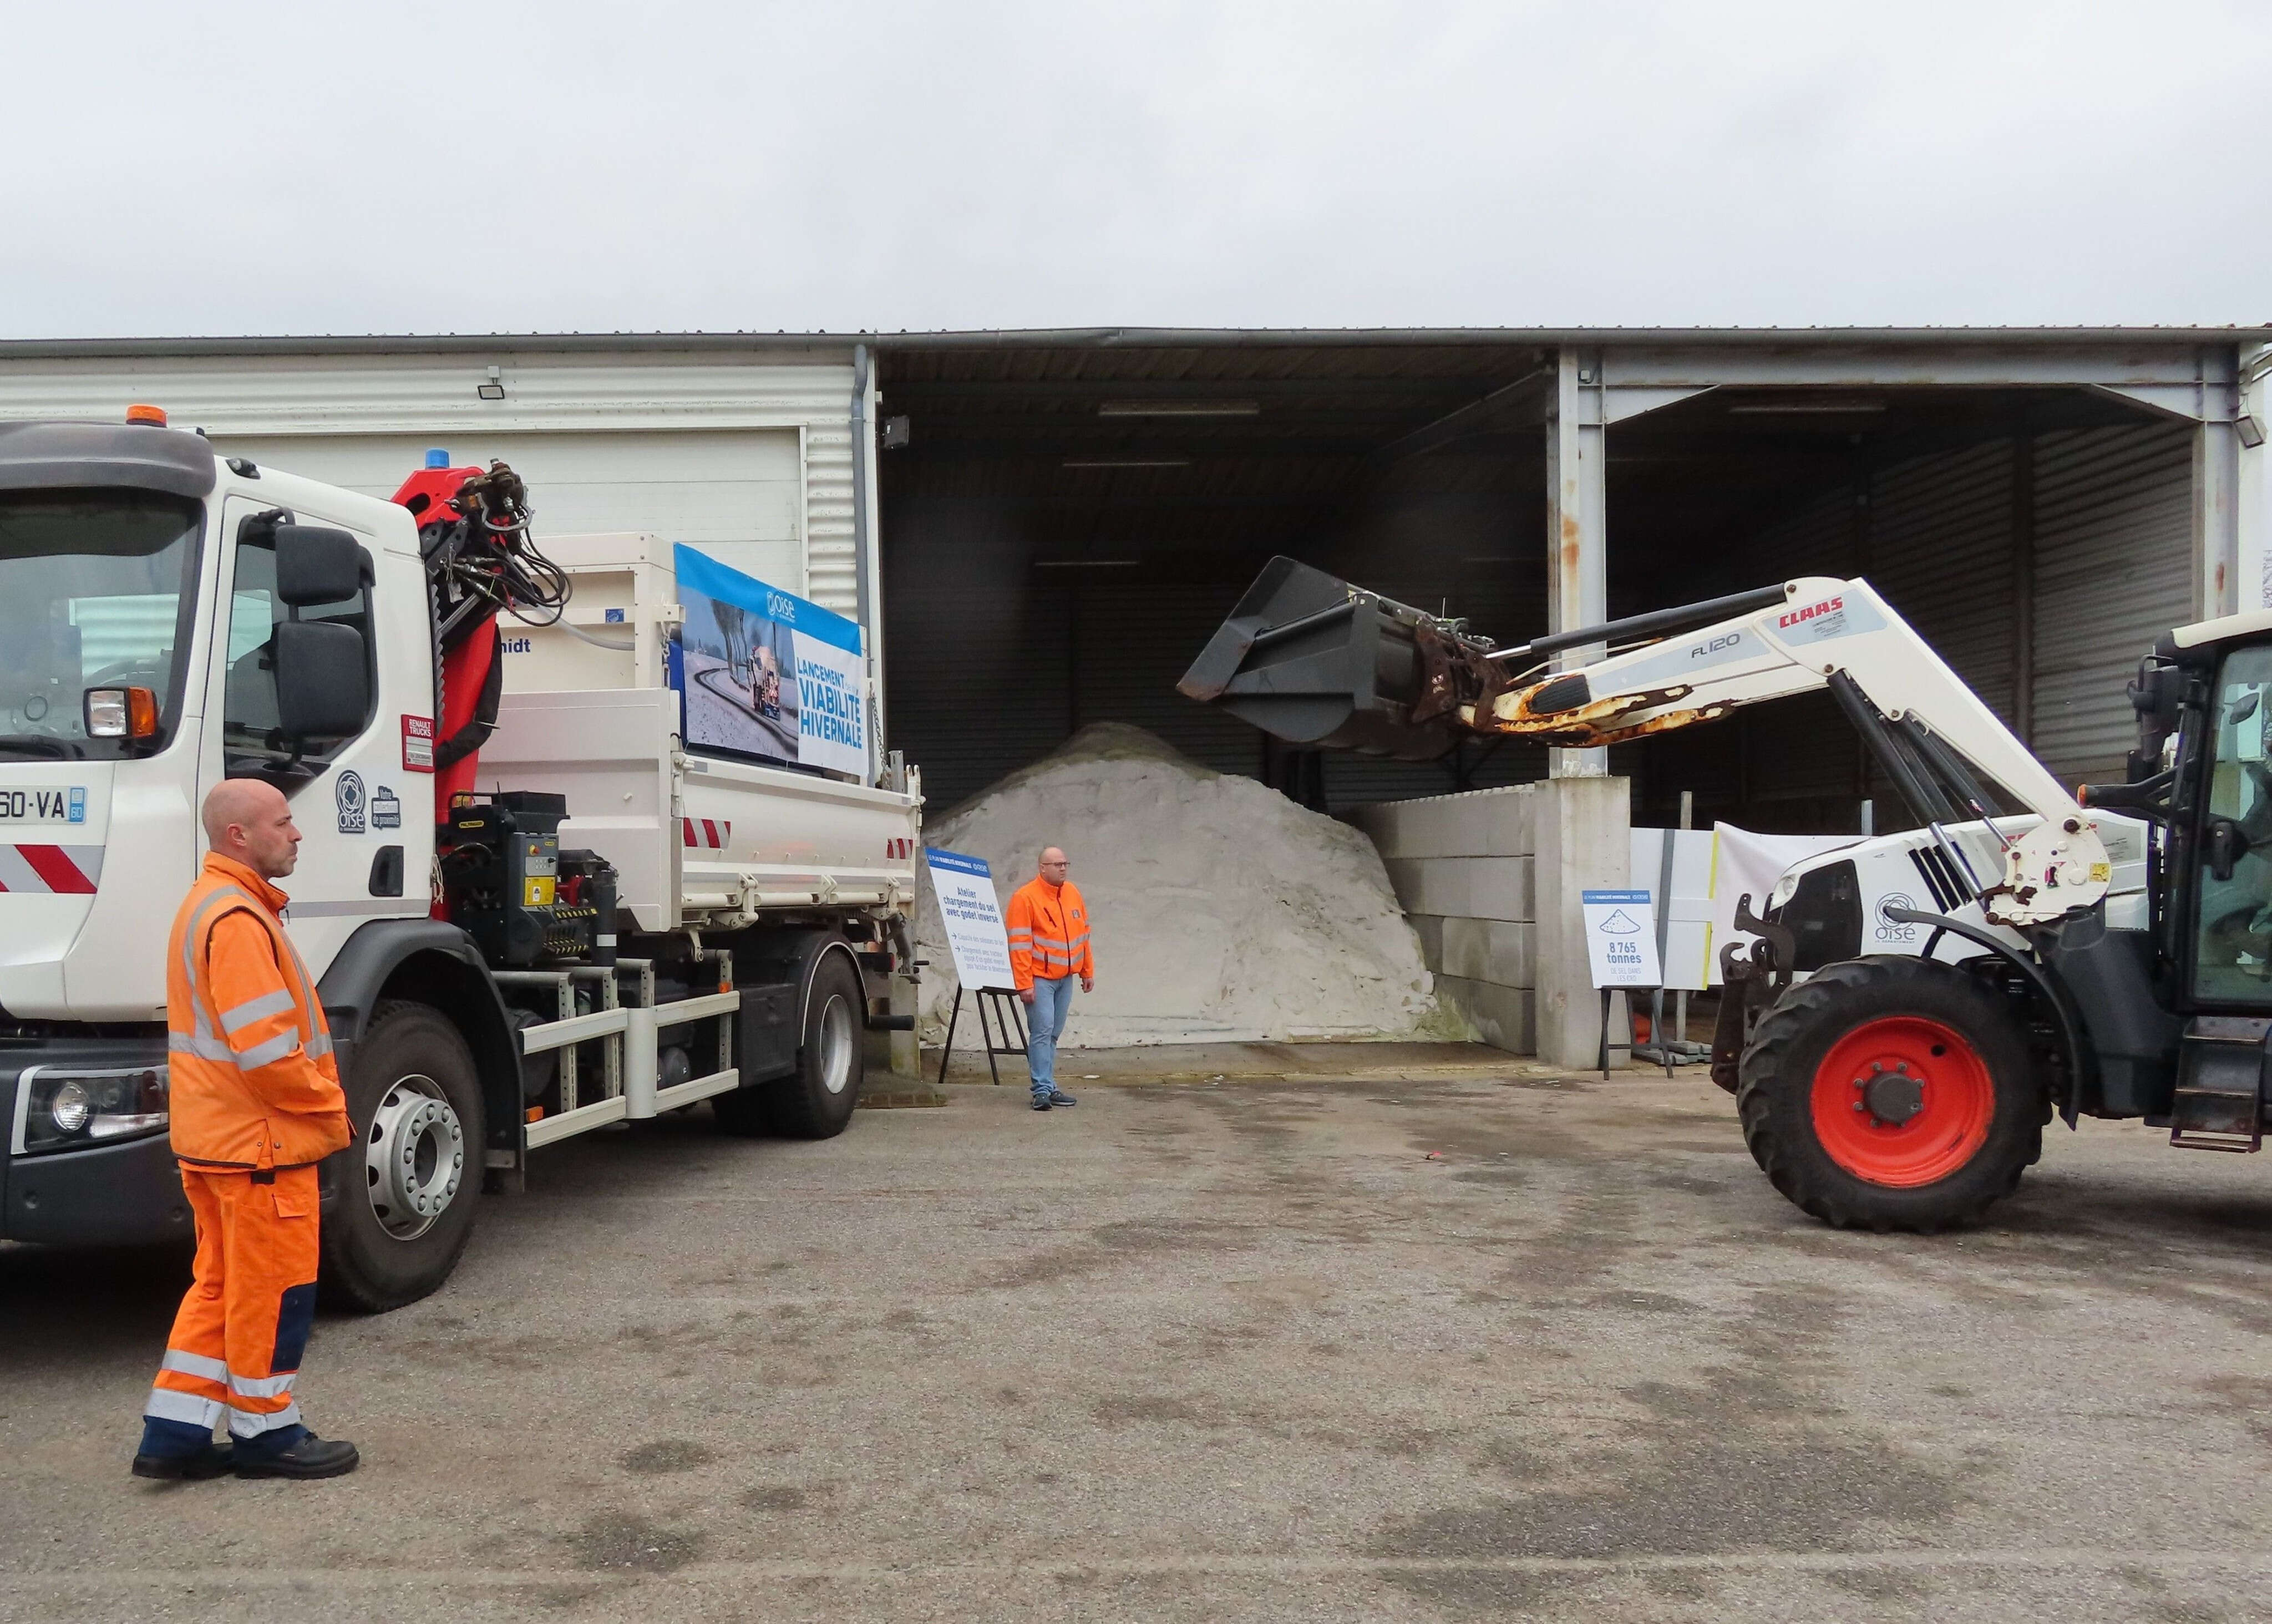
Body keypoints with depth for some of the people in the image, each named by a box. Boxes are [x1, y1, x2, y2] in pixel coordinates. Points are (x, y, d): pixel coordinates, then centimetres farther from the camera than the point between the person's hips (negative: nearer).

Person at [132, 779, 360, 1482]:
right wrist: (329, 1105, -11)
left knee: (222, 1284, 17)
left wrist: (320, 1100, 12)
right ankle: (266, 1434, 15)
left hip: (216, 1136, 10)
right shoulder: (238, 918, -21)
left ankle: (173, 1433, 21)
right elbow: (266, 1050, -26)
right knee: (274, 1291, 3)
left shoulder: (210, 904, 14)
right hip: (261, 1142, -10)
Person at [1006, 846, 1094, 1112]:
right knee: (1042, 1032, -9)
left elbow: (1083, 935, 18)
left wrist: (1088, 972, 16)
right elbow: (1019, 944, -14)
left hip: (1065, 978, 6)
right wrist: (1024, 983, -18)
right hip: (1039, 978, -6)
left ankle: (1049, 1087, 15)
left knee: (1053, 1034, 10)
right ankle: (1042, 1090, -8)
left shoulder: (1073, 893, 11)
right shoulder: (1025, 897, -10)